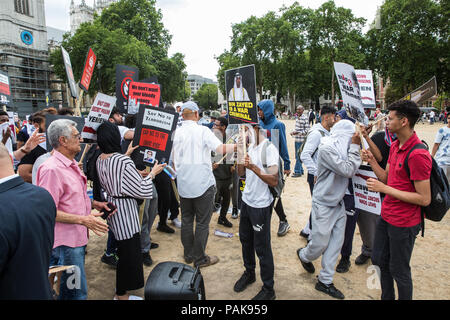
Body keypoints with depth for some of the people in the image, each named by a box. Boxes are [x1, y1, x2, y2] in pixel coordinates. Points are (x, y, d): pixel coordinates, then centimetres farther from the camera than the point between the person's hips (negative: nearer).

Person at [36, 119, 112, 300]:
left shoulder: (71, 164, 12)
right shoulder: (52, 169, -21)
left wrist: (94, 204, 8)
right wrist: (83, 219, -25)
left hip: (78, 238, 10)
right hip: (65, 242, -10)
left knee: (75, 290, 22)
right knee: (77, 292, 2)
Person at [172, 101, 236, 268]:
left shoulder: (176, 133, 2)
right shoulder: (202, 130, -11)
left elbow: (174, 162, 9)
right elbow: (221, 149, -20)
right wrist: (237, 145, -7)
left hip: (183, 184, 5)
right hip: (203, 184, -4)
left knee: (186, 220, 17)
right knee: (202, 222, 6)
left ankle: (188, 255, 29)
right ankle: (200, 259, 16)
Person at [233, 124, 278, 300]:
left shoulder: (269, 149, -17)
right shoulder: (251, 146, 8)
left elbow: (274, 180, -23)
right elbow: (241, 172, 10)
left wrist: (254, 167, -33)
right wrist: (240, 155, -4)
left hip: (261, 205, -8)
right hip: (247, 200, 8)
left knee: (262, 247, 3)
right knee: (245, 239, 21)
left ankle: (268, 289, 20)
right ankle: (249, 273, 44)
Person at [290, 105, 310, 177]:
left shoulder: (305, 118, -13)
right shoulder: (297, 117, 12)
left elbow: (307, 130, -15)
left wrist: (298, 132, -20)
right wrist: (293, 132, 4)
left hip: (301, 140, -8)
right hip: (296, 139, 8)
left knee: (298, 156, -4)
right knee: (297, 156, 14)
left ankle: (297, 172, 4)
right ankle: (301, 170, 25)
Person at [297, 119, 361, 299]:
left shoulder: (343, 149, 4)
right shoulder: (326, 148, -20)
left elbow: (353, 170, 1)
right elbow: (348, 170, -24)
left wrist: (355, 147, -4)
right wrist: (355, 147, -17)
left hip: (338, 204, 8)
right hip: (323, 205, -8)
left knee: (335, 244, 10)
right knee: (320, 243, 3)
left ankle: (325, 281, 23)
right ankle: (304, 255, 38)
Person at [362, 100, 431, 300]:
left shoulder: (418, 155, -24)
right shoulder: (395, 146, 5)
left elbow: (424, 199, -24)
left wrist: (384, 189, -24)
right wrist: (372, 162, -5)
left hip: (403, 223, -9)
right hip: (386, 216, 9)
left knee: (399, 271, 9)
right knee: (380, 260, 23)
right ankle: (387, 297, 44)